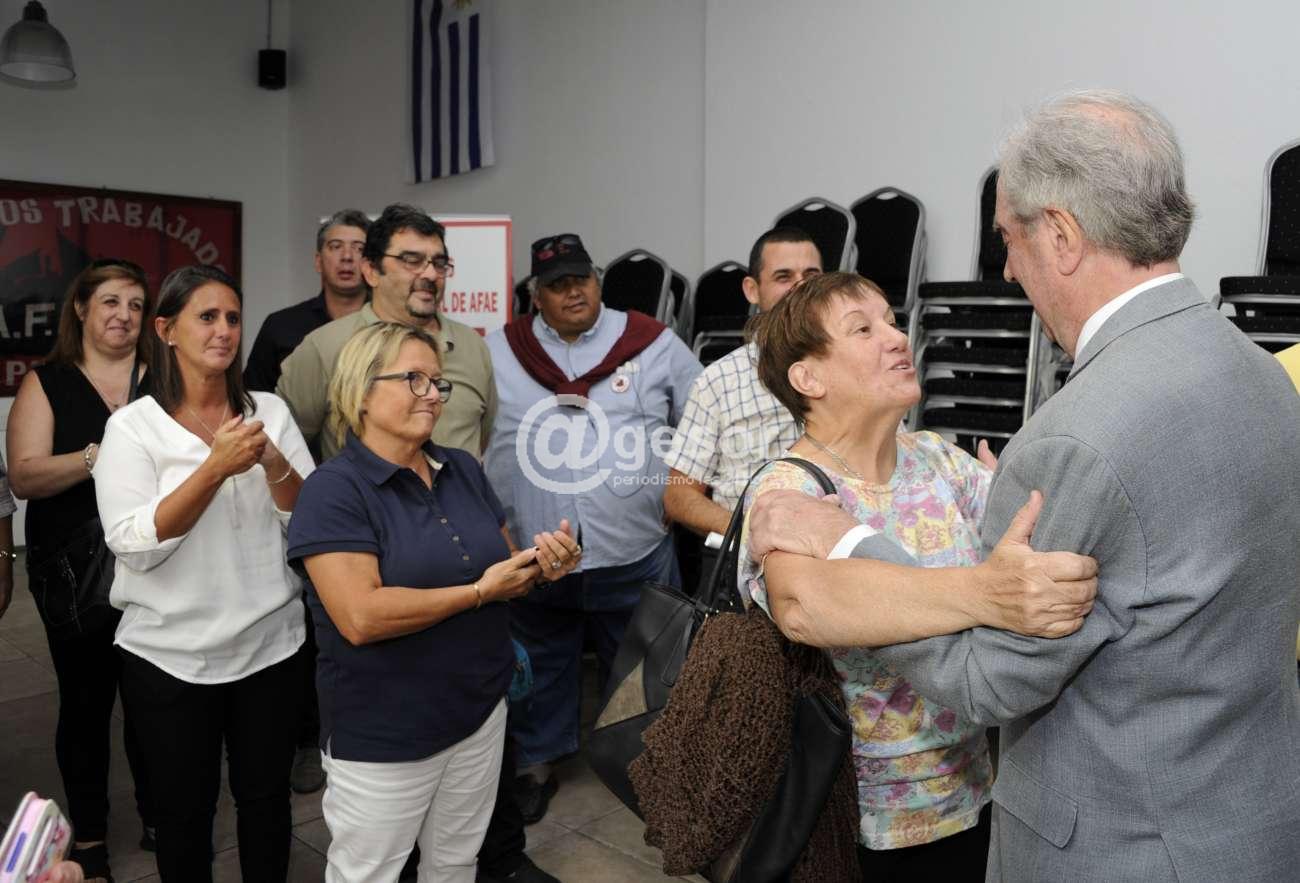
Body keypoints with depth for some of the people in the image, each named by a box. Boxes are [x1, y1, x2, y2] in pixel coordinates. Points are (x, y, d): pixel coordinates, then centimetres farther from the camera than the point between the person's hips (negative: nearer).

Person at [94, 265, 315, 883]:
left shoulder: (271, 411, 0)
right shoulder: (132, 425, -7)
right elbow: (134, 546, -16)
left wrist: (273, 462, -20)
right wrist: (217, 466, -25)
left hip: (270, 644, 2)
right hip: (170, 656, -2)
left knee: (266, 797, 17)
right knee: (185, 809, 15)